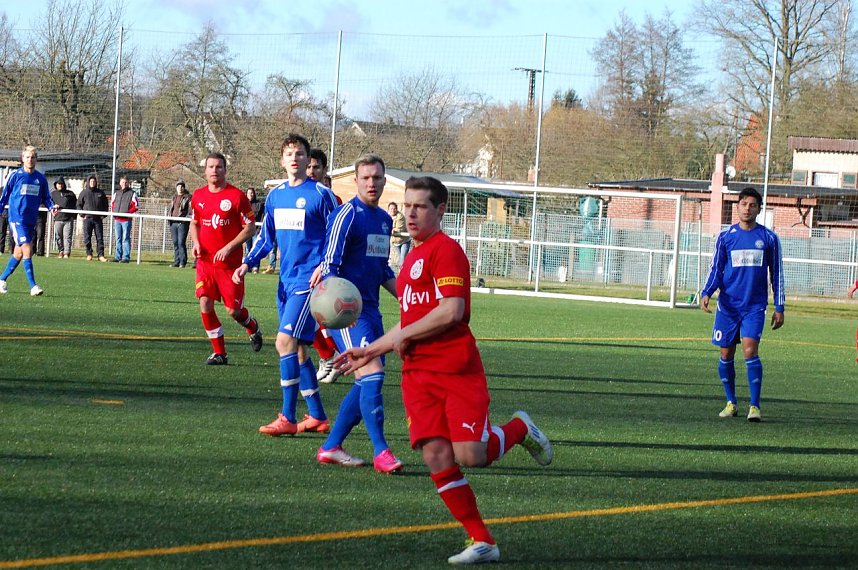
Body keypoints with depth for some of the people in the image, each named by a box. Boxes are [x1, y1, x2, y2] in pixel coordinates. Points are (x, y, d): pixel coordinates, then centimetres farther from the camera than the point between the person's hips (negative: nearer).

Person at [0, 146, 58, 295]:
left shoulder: (41, 178, 8)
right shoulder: (15, 176, -3)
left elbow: (46, 198, 14)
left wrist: (52, 207, -6)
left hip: (32, 220, 5)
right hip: (17, 219, -5)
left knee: (19, 253, 12)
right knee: (27, 250, -15)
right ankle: (33, 286, -17)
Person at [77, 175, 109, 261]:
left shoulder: (101, 193, 9)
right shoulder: (84, 193, 6)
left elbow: (105, 205, 15)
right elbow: (79, 205, 9)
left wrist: (103, 215, 3)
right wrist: (83, 215, -2)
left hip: (98, 219, 1)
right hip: (87, 218, -1)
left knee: (100, 238, -2)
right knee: (87, 238, -2)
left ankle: (101, 255, -2)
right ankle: (89, 254, 7)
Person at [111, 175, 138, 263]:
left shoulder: (132, 193, 2)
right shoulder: (116, 193, 17)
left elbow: (135, 207, -4)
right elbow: (112, 204, 23)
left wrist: (127, 212, -15)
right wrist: (113, 212, 4)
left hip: (126, 219, -5)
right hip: (116, 219, 5)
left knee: (126, 238, -8)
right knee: (118, 239, 8)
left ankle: (126, 257, -8)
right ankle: (118, 257, 13)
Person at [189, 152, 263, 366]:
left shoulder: (237, 196, -8)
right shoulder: (198, 196, 7)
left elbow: (250, 227, -7)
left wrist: (229, 247, -16)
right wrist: (196, 243, 1)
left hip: (230, 263, -4)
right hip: (205, 261, 4)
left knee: (233, 310, -3)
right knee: (205, 304, -8)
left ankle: (253, 328, 32)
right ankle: (219, 352, 5)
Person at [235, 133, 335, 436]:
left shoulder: (320, 194, -6)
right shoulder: (275, 195, 12)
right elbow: (266, 237, 22)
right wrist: (247, 263, 9)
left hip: (308, 279, -7)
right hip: (286, 280, 7)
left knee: (286, 340, -17)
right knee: (297, 348, 9)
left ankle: (288, 418, -15)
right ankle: (318, 417, 18)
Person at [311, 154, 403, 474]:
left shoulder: (384, 220, 15)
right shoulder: (347, 215, -10)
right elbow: (330, 267, -16)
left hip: (370, 310, 9)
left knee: (368, 382, 7)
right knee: (372, 373, -17)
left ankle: (331, 447, 15)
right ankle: (380, 451, -14)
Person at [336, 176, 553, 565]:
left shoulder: (446, 249, -6)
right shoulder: (413, 256, 21)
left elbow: (451, 311, -18)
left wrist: (402, 335, -7)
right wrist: (370, 352, 25)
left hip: (457, 369, -8)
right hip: (417, 373, 8)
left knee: (470, 456, -16)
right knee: (436, 458, -5)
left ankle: (519, 429, 17)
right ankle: (481, 541, 0)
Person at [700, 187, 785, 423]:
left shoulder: (769, 238, 4)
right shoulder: (726, 236, 5)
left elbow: (777, 274, 9)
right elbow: (715, 269, 7)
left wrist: (779, 308, 6)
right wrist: (707, 293, -11)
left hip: (755, 305, -2)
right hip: (728, 305, 2)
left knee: (750, 350, -17)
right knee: (726, 354, 3)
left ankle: (754, 406, -14)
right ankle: (731, 403, 19)